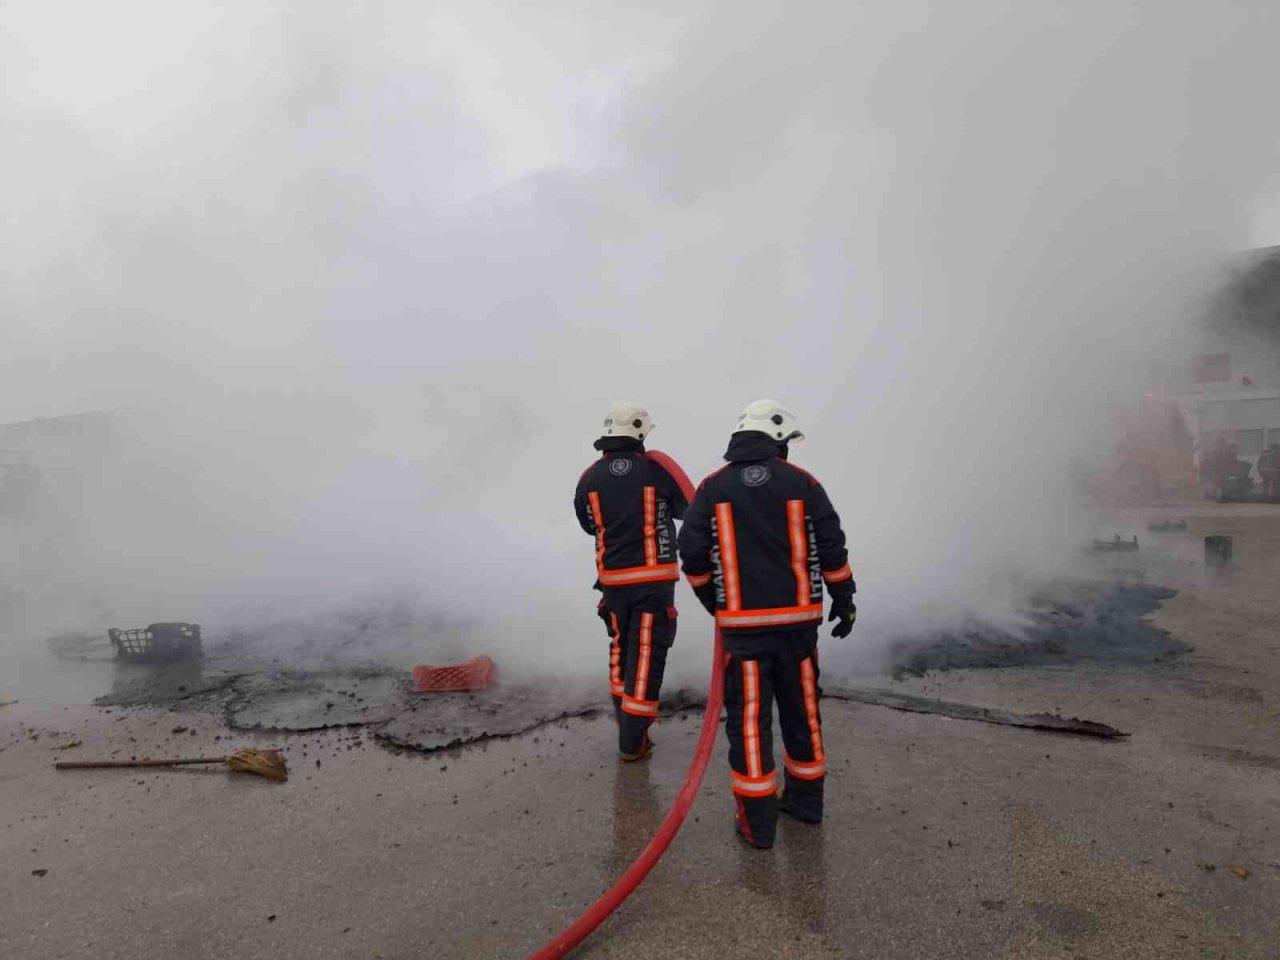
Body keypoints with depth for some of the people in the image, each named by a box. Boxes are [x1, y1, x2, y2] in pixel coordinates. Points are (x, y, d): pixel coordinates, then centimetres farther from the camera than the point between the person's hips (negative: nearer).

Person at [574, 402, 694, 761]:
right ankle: (633, 740, 8)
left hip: (613, 579, 3)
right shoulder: (658, 467, -10)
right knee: (646, 654, 4)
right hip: (654, 579, -3)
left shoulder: (590, 477, -3)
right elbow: (690, 507, 4)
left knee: (620, 648, 22)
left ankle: (625, 718, 33)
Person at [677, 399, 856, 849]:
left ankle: (757, 821, 11)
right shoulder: (802, 483, -2)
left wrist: (714, 602, 14)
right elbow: (831, 549, -1)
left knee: (748, 718, 5)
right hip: (798, 619, 2)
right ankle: (806, 799, 33)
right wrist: (844, 601, 12)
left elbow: (693, 556, -3)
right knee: (801, 708, 18)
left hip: (743, 624, -1)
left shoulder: (713, 488, -2)